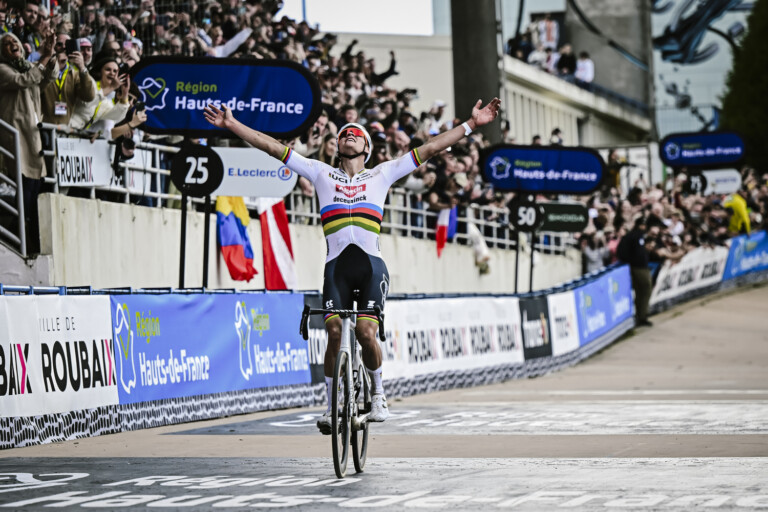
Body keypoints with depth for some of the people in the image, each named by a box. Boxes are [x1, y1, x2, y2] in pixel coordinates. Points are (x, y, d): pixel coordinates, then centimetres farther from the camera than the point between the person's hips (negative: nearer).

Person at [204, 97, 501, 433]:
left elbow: (430, 148, 15)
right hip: (337, 264, 1)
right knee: (335, 334, -13)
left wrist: (471, 125, 10)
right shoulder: (322, 174, 19)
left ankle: (377, 392, 10)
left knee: (366, 334, -14)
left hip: (371, 265, -1)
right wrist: (232, 125, 11)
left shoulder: (381, 175, 18)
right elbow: (273, 147, 16)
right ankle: (332, 405, 1)